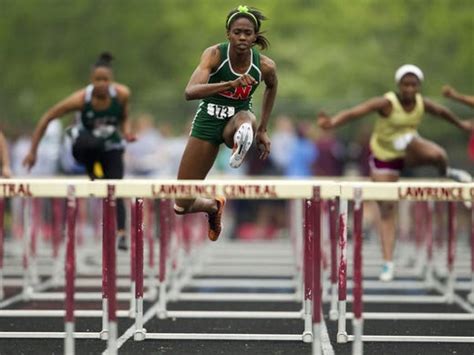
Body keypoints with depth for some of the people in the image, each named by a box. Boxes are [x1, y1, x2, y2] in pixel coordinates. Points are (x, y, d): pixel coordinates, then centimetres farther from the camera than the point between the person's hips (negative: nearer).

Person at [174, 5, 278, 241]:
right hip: (208, 121, 0)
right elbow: (190, 92, -37)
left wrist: (263, 129, 10)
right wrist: (230, 84, -51)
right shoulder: (214, 54, -22)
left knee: (245, 119, -41)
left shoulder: (265, 66, -15)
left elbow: (271, 87, 11)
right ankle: (213, 206, 35)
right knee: (181, 206, 5)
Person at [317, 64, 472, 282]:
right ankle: (388, 264, 2)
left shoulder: (422, 104, -10)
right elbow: (354, 112, -36)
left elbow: (442, 112, 13)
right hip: (384, 157, -2)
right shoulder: (387, 103, -24)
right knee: (386, 211, -6)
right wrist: (332, 122, -54)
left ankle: (447, 174, 5)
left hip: (410, 151, 2)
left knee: (436, 154, -32)